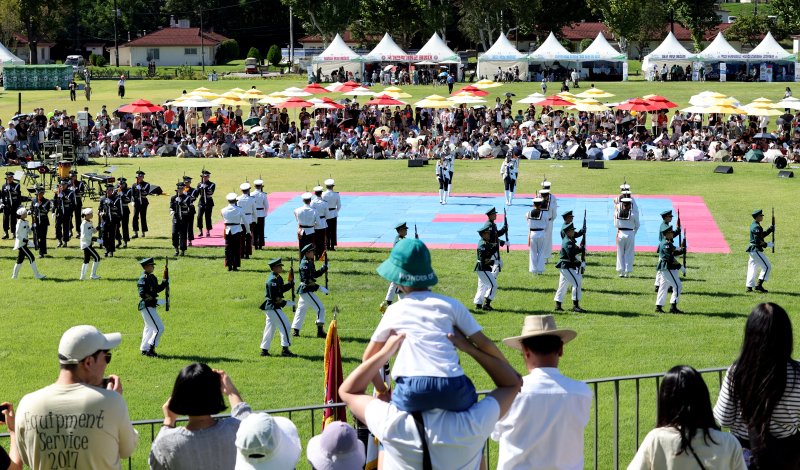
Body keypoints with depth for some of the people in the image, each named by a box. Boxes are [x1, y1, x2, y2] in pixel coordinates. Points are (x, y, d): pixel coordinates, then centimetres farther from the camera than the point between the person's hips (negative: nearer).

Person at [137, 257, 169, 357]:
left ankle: (144, 349, 26)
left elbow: (158, 289, 17)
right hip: (146, 306, -10)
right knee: (159, 328, -11)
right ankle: (150, 349, -6)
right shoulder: (143, 279, -18)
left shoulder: (152, 277, 11)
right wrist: (157, 301, -24)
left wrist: (165, 280, 4)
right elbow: (142, 294, -25)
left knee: (149, 328, 18)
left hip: (151, 306, 10)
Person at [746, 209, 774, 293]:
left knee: (752, 268, 12)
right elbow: (758, 241, -23)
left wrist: (770, 229, 9)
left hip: (752, 250, 10)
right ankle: (759, 285, -11)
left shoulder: (754, 225, 15)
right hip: (756, 250, -10)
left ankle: (749, 287, 12)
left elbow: (762, 235, 21)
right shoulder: (756, 227, -17)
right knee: (767, 266, -7)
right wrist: (767, 244, -15)